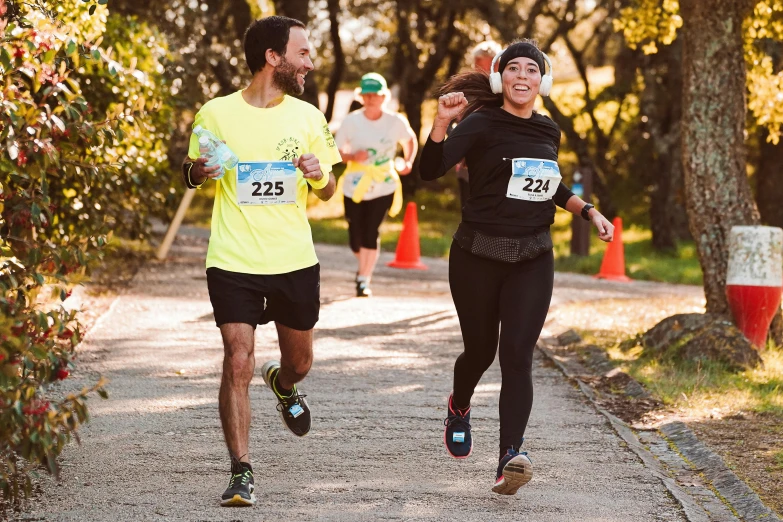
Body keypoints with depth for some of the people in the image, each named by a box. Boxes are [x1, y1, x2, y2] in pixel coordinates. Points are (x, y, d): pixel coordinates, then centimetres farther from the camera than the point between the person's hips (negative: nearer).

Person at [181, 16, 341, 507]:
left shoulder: (307, 116, 3)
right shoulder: (217, 113, -4)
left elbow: (328, 191, 11)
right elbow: (193, 178, 10)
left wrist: (319, 174, -12)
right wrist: (197, 170, -13)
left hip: (295, 262, 3)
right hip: (234, 262, -3)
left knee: (300, 362, 15)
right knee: (238, 364, -11)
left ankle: (282, 383, 53)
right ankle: (242, 473, -4)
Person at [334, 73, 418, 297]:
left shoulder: (396, 122, -6)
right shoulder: (351, 121, -7)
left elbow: (410, 140, 13)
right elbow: (336, 151, -2)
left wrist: (408, 162, -3)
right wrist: (353, 157, -23)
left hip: (383, 187, -1)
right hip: (354, 186, 1)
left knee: (370, 233, -11)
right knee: (356, 237, 4)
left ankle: (364, 280, -1)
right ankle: (364, 266, 36)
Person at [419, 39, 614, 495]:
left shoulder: (549, 131, 9)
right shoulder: (482, 124, -8)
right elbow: (431, 170, -23)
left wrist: (589, 211, 20)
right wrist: (443, 120, -36)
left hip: (533, 260, 3)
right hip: (478, 256, -3)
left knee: (517, 355, -11)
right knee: (481, 350, 11)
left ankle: (510, 457, -22)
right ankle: (459, 408, 46)